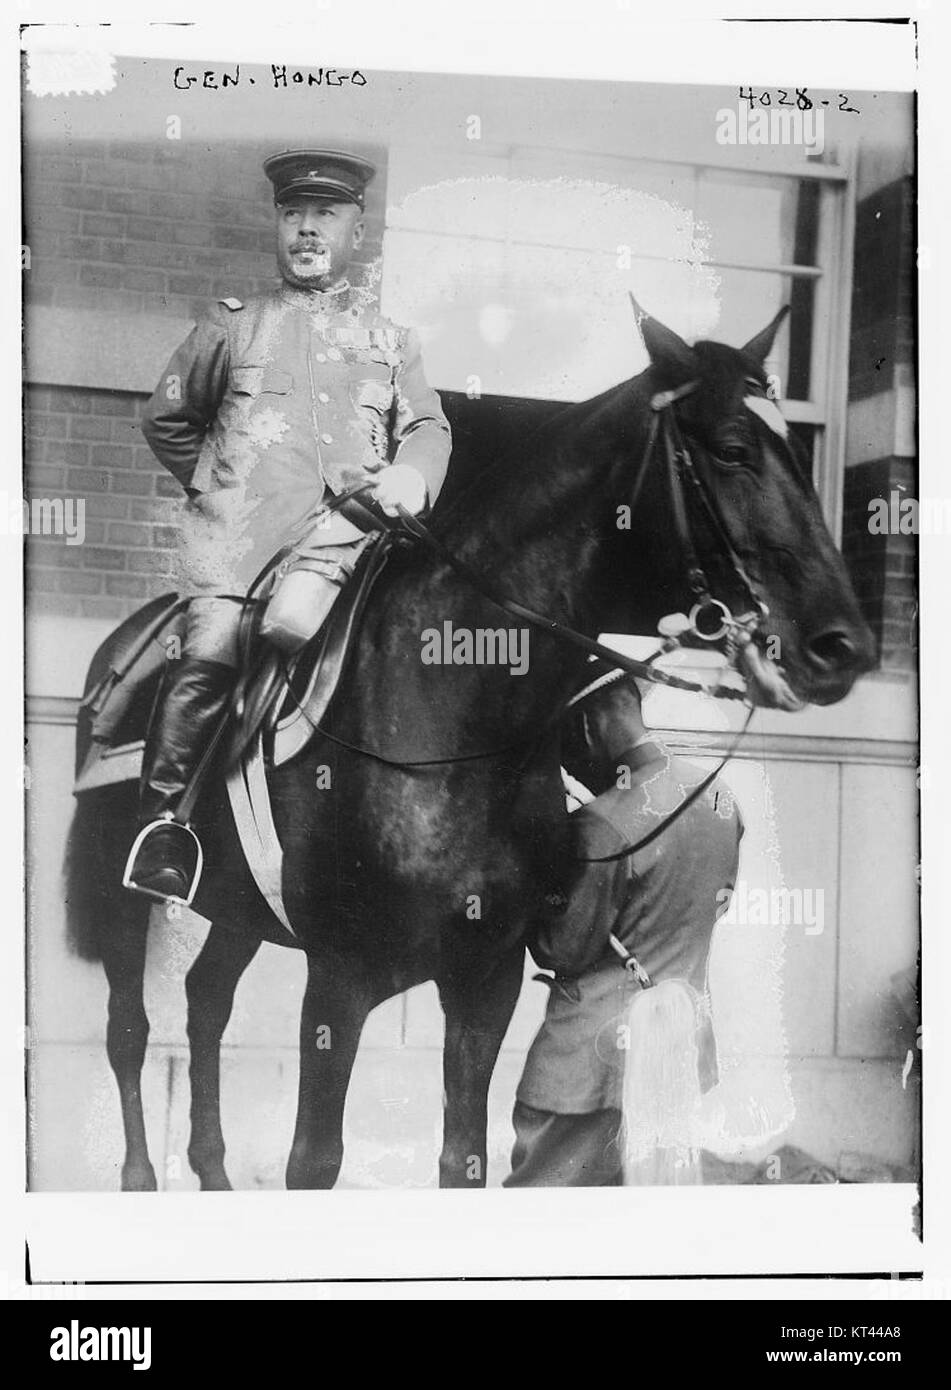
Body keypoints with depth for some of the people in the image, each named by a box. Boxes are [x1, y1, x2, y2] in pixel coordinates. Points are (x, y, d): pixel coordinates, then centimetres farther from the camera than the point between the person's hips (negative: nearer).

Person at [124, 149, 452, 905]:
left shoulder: (391, 339, 22)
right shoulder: (231, 324, 18)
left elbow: (428, 427, 15)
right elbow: (165, 418, 25)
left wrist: (410, 474, -5)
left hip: (340, 522, 0)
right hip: (234, 524, 0)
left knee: (292, 622, -27)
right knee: (209, 654, -17)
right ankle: (161, 816, -4)